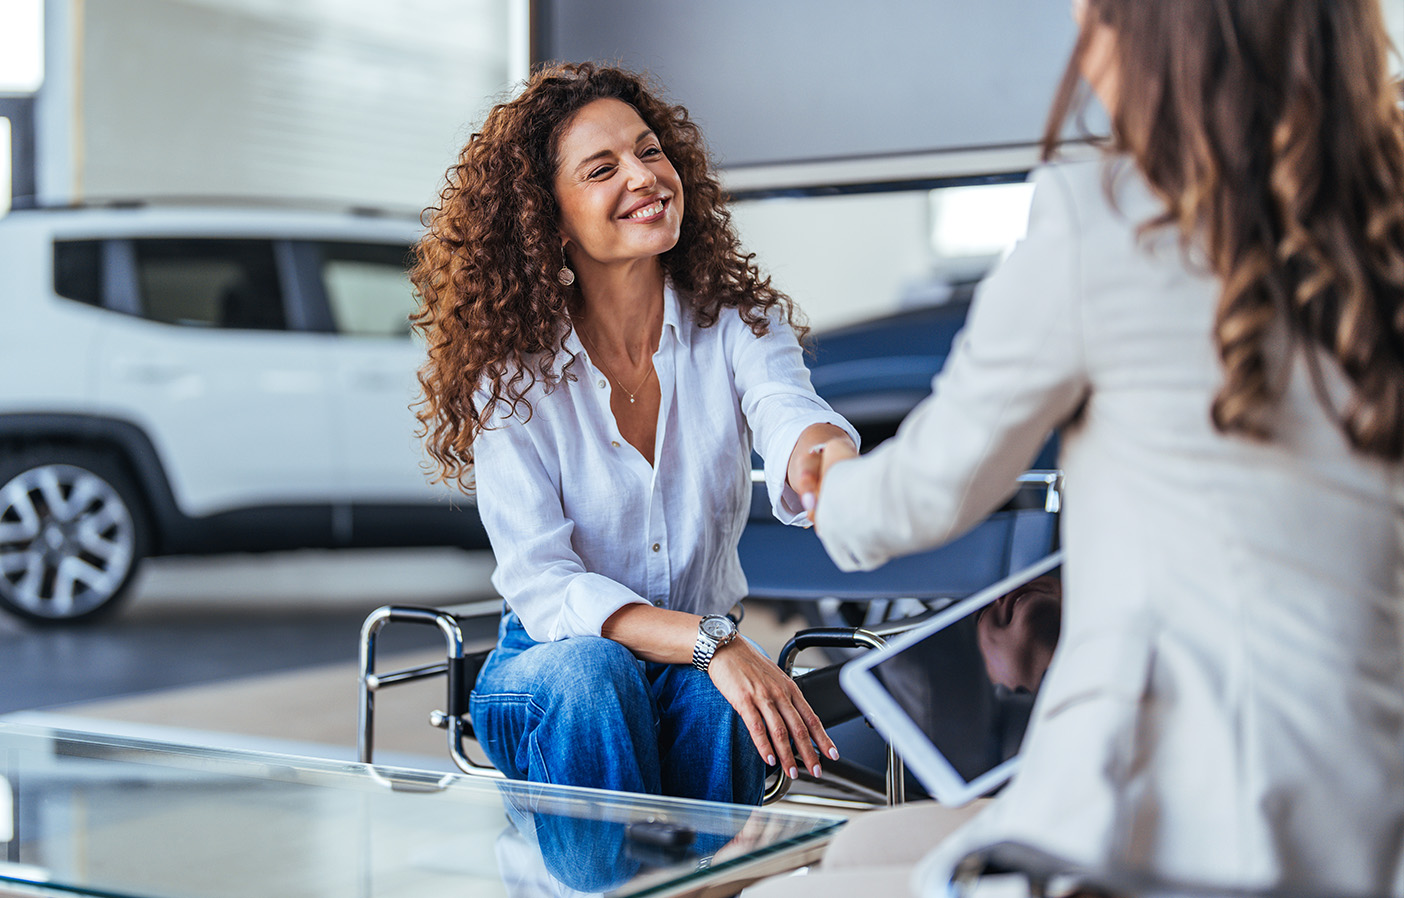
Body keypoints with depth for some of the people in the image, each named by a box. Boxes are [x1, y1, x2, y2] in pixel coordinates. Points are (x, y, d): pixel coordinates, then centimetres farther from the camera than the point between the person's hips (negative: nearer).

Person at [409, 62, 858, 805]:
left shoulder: (736, 324, -5)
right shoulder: (510, 373, -9)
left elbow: (791, 420, -28)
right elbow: (541, 586, -18)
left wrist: (824, 461, -55)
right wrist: (710, 643, -33)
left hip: (702, 680, 1)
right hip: (548, 675, -1)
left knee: (715, 696, -33)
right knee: (589, 671, -35)